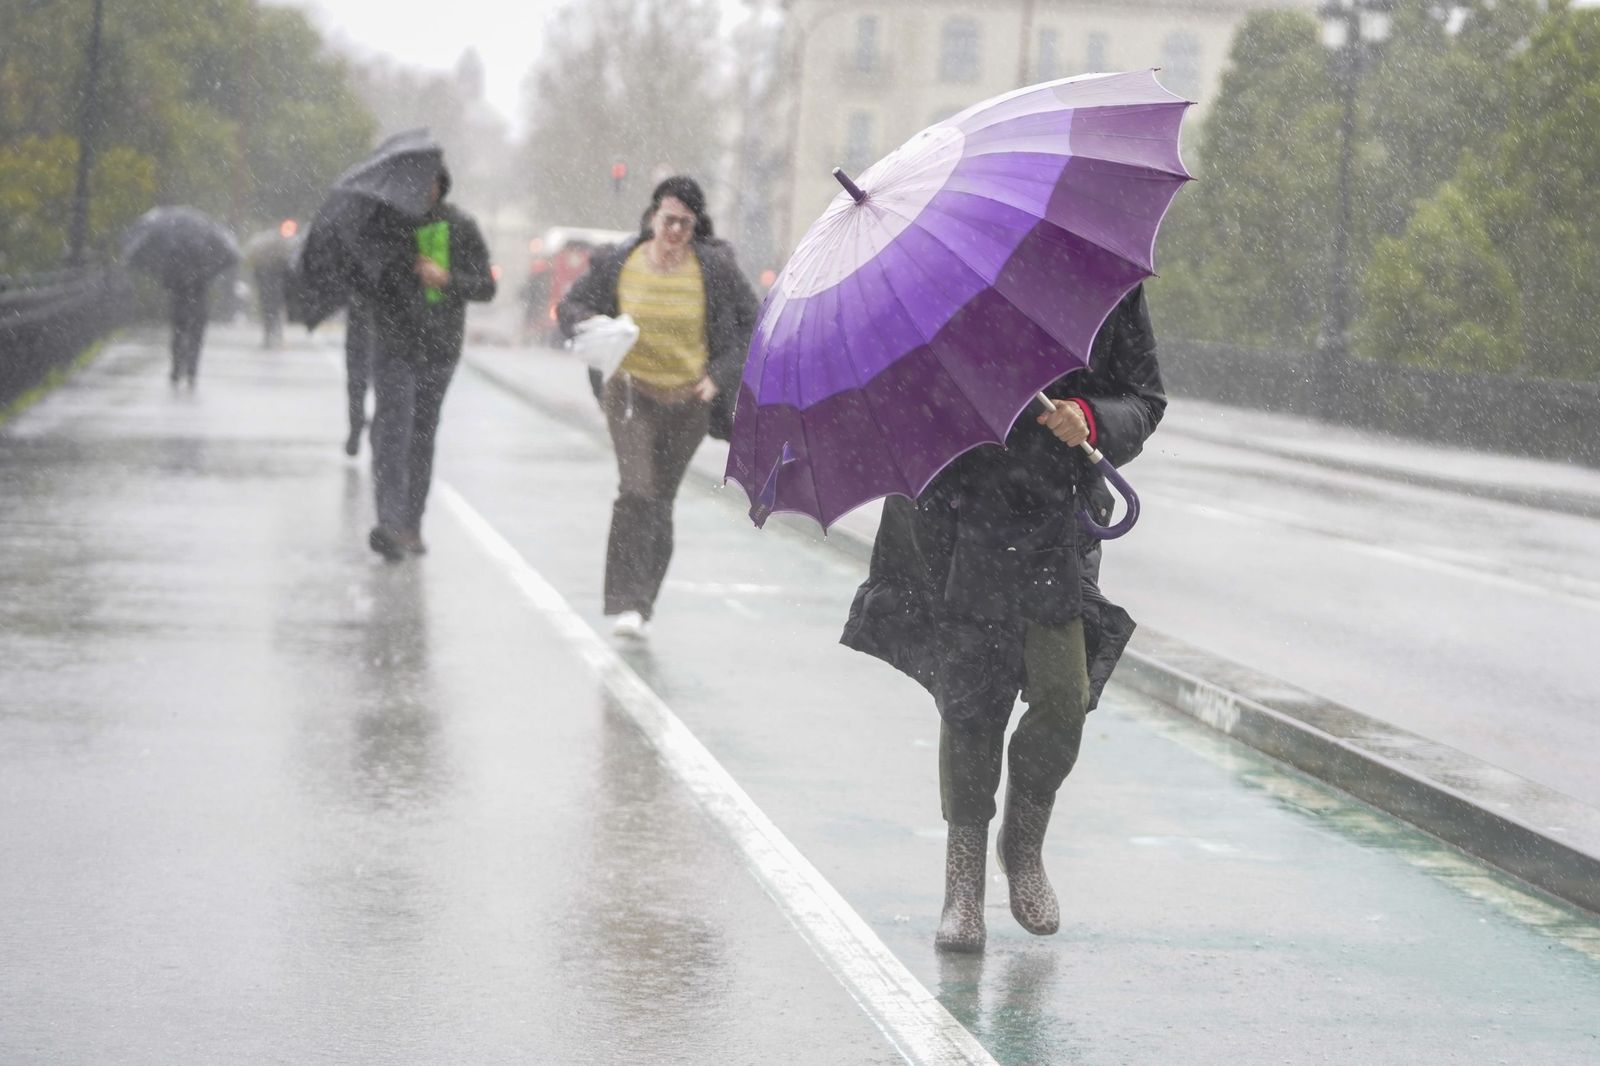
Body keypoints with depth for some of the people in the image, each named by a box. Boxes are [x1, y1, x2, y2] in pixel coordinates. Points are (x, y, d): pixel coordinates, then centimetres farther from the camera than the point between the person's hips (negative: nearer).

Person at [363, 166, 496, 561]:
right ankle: (391, 522, -27)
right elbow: (360, 278, 9)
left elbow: (486, 286, 2)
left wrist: (448, 279, -16)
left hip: (441, 348, 2)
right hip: (394, 345, -2)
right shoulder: (384, 223, 2)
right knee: (393, 428, -16)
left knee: (423, 434, 7)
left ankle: (412, 525, 14)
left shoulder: (460, 227, 4)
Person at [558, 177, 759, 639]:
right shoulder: (618, 263, -4)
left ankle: (642, 604, 21)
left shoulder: (714, 267, -4)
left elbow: (750, 324, 6)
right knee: (637, 490, -19)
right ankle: (625, 603, -21)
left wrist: (721, 375, -5)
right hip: (632, 390, -1)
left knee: (661, 502, 8)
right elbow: (570, 306, 7)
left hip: (689, 398, 1)